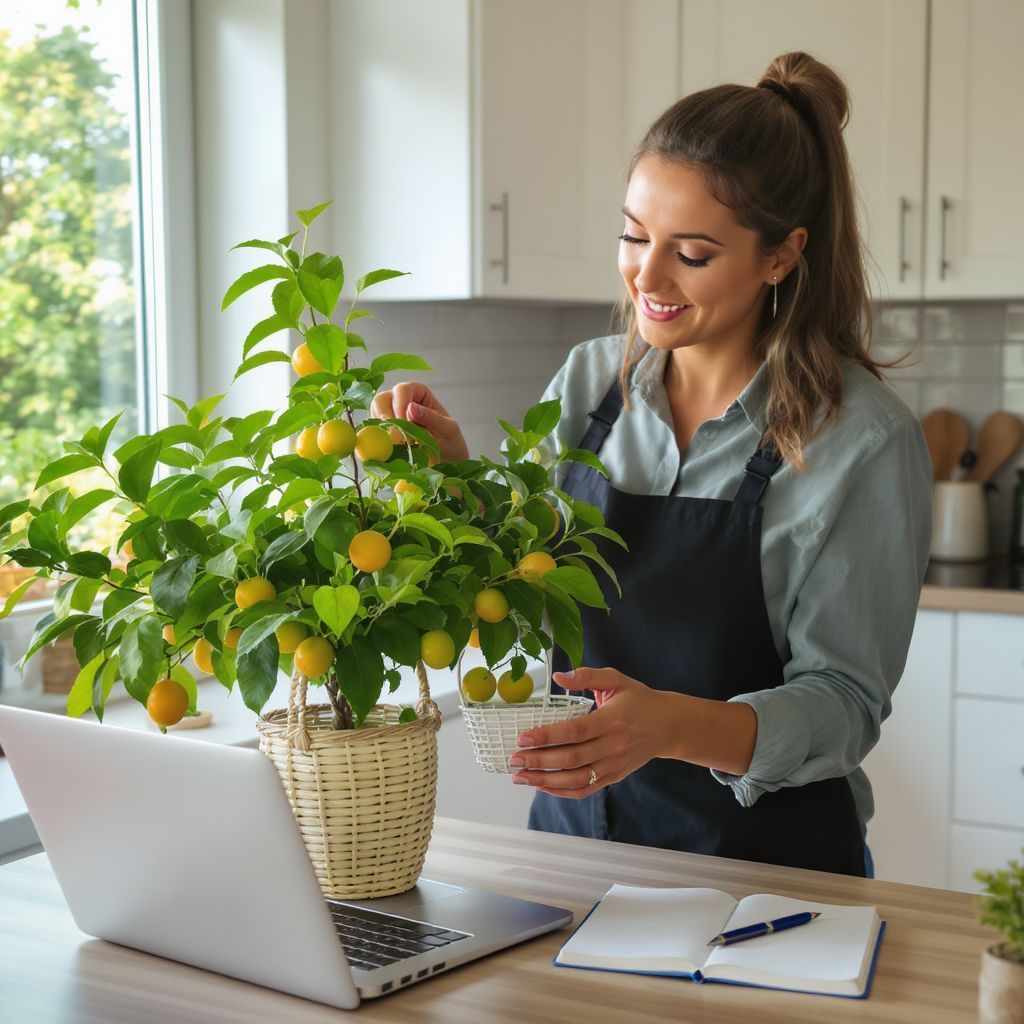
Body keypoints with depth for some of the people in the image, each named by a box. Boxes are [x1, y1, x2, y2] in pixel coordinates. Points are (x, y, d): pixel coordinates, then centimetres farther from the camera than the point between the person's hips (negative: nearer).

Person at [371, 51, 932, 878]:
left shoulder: (864, 437, -11)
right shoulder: (589, 379, 3)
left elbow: (844, 702, -12)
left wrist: (670, 724, -28)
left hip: (765, 864, -3)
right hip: (576, 832, 4)